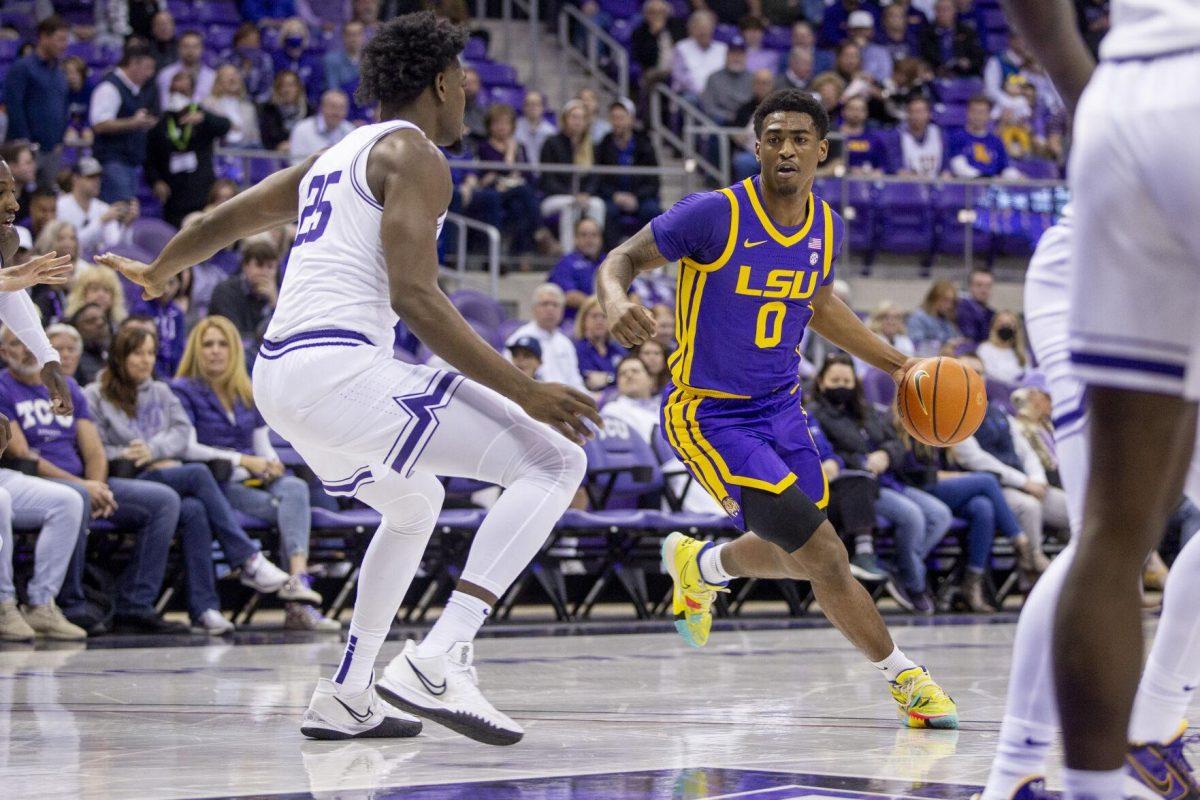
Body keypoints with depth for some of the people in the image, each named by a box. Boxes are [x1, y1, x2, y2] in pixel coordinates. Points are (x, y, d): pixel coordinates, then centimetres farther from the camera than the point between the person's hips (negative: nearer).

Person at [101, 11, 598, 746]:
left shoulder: (333, 159, 24)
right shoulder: (414, 155, -2)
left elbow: (216, 224, 33)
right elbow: (414, 295, -14)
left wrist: (158, 274, 54)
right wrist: (524, 390, -15)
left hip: (278, 378, 9)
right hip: (340, 368, -9)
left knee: (415, 505, 34)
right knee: (554, 461, -8)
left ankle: (347, 695, 29)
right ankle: (438, 662, -19)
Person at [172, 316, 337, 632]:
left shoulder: (248, 395, 24)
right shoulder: (183, 391, 5)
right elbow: (187, 447, -8)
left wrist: (271, 465, -6)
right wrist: (242, 460, -14)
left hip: (253, 480, 5)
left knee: (295, 487, -32)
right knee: (289, 508, -30)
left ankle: (298, 581, -48)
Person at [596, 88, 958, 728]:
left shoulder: (828, 228, 0)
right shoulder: (714, 214, -19)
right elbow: (624, 258, -11)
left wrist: (897, 364, 18)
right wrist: (615, 301, -33)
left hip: (780, 408, 7)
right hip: (708, 414, -7)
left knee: (792, 558, 19)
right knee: (822, 556, -14)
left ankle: (697, 566, 51)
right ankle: (902, 675, 2)